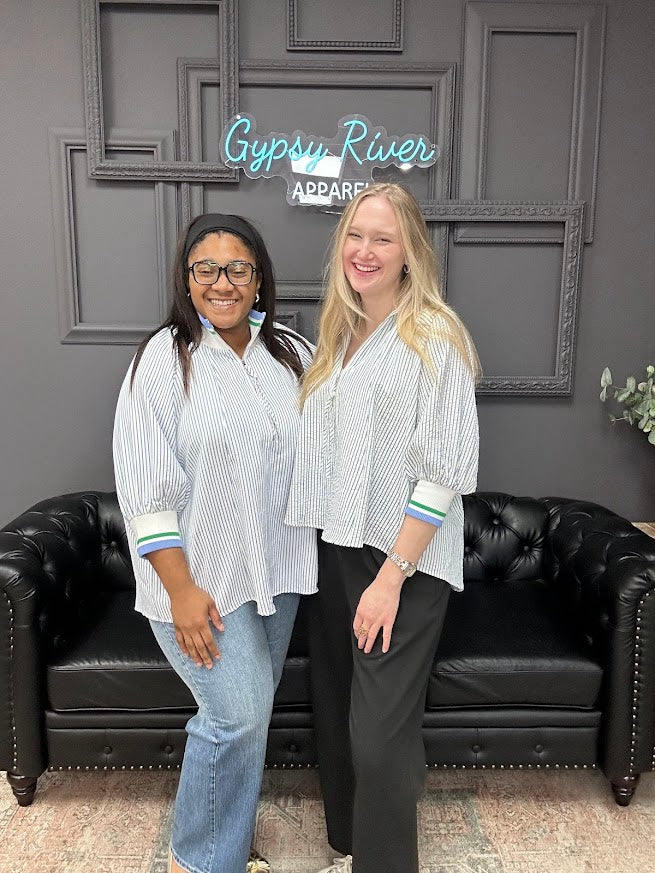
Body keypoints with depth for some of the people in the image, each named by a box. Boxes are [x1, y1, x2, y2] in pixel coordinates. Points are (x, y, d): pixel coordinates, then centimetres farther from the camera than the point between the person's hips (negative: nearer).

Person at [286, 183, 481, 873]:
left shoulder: (434, 338, -10)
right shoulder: (336, 335, 11)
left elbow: (445, 471, -16)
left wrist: (391, 577, -17)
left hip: (404, 560, -6)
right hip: (334, 549, 7)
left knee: (380, 733, 0)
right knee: (334, 715, 17)